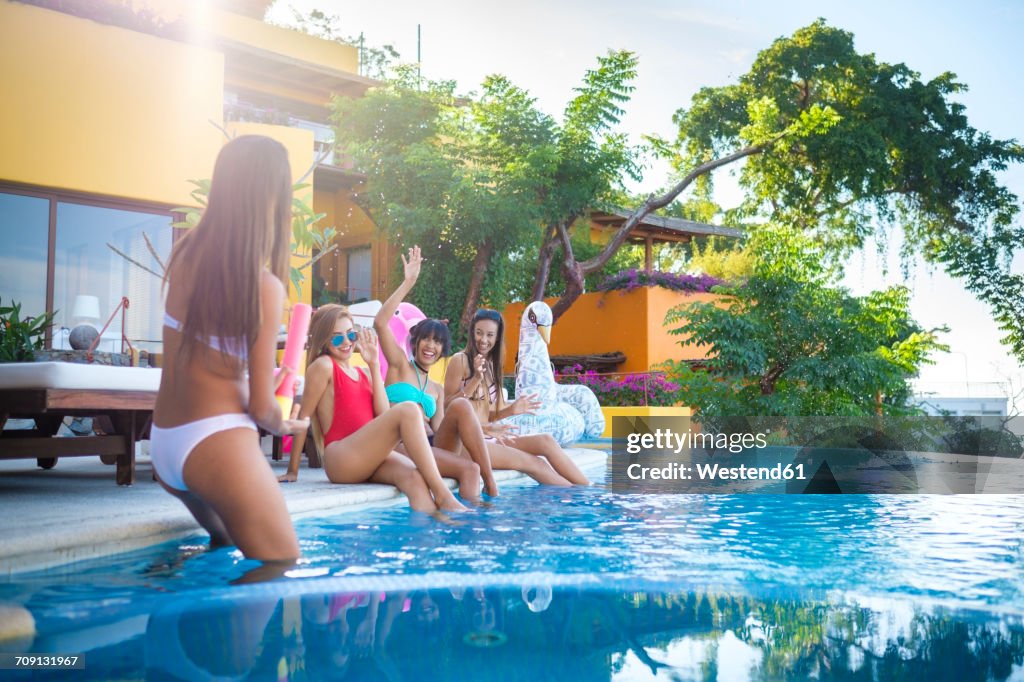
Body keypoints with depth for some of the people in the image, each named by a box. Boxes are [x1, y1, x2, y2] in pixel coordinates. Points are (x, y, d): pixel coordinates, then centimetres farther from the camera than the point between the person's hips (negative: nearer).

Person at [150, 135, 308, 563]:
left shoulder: (185, 254, 2)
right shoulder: (264, 285, -15)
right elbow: (261, 407, -10)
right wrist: (284, 425, 11)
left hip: (162, 443, 8)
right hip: (216, 442, -8)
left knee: (229, 553, 29)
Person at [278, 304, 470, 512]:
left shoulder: (364, 374, 22)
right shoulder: (323, 365, 4)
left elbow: (383, 414, 5)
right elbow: (303, 416, 3)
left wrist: (374, 365, 6)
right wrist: (293, 471, 1)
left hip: (370, 459, 6)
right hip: (340, 460, -6)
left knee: (413, 476, -29)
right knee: (408, 411, -26)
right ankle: (442, 496, -32)